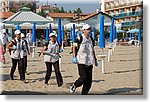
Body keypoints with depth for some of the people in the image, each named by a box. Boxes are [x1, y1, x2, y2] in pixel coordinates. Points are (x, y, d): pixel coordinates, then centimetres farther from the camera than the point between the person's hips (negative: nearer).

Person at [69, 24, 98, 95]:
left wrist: (95, 60, 20)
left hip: (89, 62, 6)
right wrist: (75, 57, -11)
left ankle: (84, 95, 14)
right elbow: (74, 47, -1)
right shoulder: (80, 38, -7)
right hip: (81, 61, -6)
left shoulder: (91, 39, 13)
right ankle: (73, 86, 15)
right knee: (83, 78, -12)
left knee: (89, 80, 3)